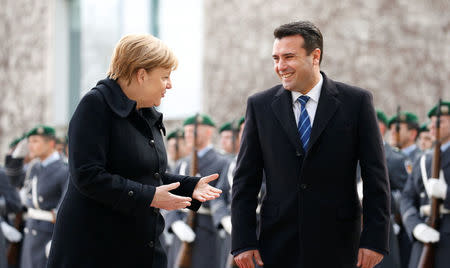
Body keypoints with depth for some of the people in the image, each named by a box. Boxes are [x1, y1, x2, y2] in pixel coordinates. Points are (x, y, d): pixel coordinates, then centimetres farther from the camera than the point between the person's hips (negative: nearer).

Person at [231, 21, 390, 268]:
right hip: (279, 246, 1)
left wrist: (375, 239, -8)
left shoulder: (356, 102, -1)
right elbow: (245, 180, 5)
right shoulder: (260, 106, 4)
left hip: (336, 247, -1)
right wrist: (243, 242, -3)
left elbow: (375, 176, -1)